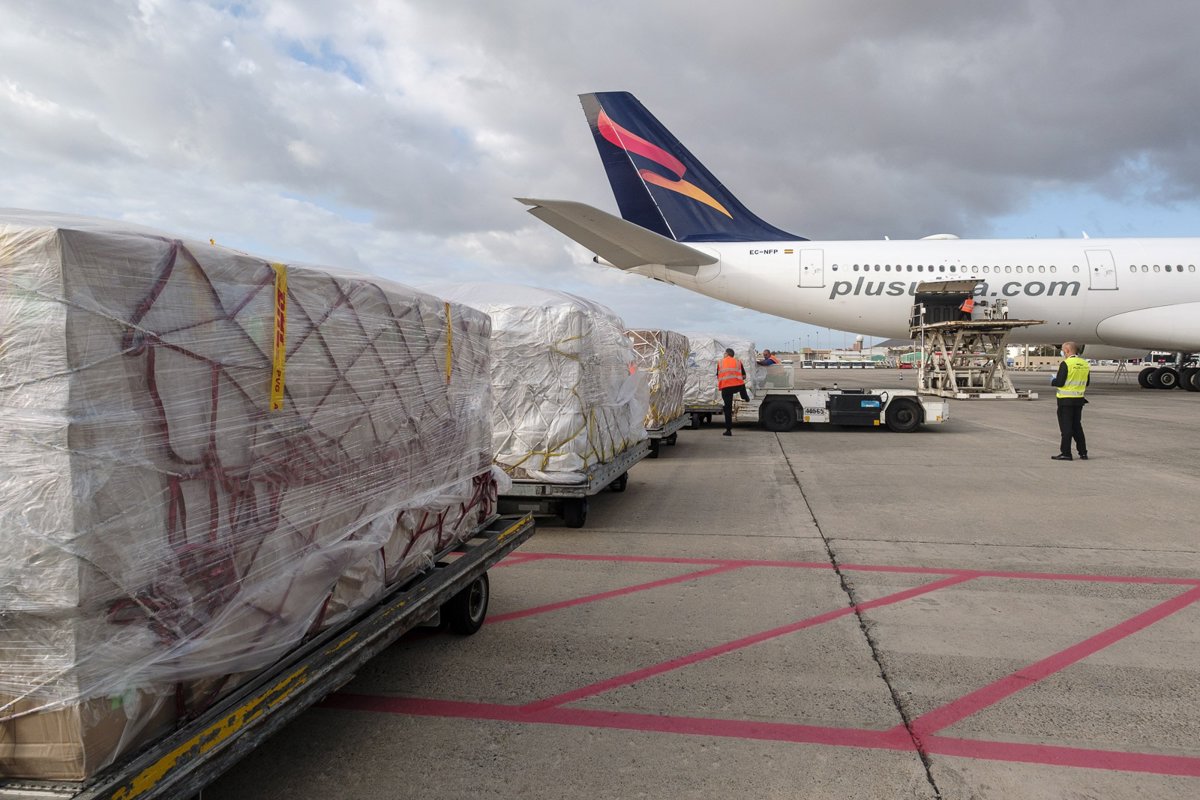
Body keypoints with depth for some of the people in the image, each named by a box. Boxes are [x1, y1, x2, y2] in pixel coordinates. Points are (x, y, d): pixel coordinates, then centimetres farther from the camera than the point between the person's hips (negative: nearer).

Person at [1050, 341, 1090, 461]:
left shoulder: (1065, 364, -15)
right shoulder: (1085, 364, 6)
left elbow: (1059, 382, -18)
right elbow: (1087, 383, 12)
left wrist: (1052, 381, 2)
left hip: (1066, 400, -7)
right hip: (1079, 399, 7)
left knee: (1066, 427, -1)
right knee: (1077, 426, 16)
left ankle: (1066, 453, 2)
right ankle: (1083, 452, 19)